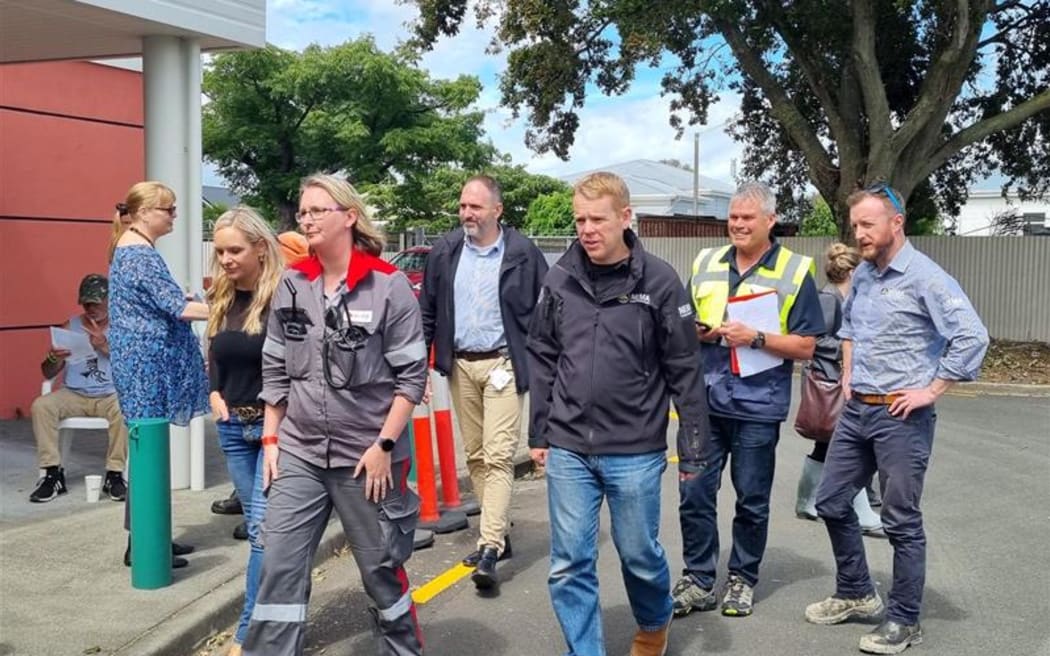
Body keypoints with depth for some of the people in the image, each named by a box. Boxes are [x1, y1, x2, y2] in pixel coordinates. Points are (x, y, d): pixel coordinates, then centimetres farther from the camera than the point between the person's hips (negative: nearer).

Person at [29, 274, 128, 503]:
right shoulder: (70, 326, 9)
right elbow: (47, 373, 9)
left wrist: (106, 346, -19)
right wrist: (54, 358, -15)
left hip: (111, 395, -2)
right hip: (73, 395, 3)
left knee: (123, 409, -35)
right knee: (41, 406, -25)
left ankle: (114, 474, -22)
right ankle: (53, 473, -18)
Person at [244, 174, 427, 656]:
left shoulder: (388, 286, -10)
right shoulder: (291, 285, 4)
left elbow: (412, 374, -9)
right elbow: (275, 370, 11)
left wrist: (384, 445, -12)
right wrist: (270, 439, 6)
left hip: (367, 456, -3)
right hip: (299, 453, 4)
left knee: (381, 569, 11)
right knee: (279, 566, 1)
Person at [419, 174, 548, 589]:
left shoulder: (522, 254, -6)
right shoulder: (445, 252, 6)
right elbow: (427, 312, 11)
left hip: (502, 364, -5)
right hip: (461, 365, 5)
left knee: (498, 456, -10)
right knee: (475, 455, 12)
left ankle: (489, 550, -11)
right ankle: (498, 534, 25)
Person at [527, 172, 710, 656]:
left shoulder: (659, 281, -8)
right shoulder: (559, 280, 0)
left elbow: (685, 370, -4)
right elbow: (541, 358, 9)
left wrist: (692, 448, -3)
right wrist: (538, 433, 9)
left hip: (635, 451, -2)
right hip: (568, 449, 2)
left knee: (639, 553, 14)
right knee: (569, 565, 5)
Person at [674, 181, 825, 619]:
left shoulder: (795, 272, -1)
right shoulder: (705, 264, 10)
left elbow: (805, 347, -4)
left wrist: (757, 339, -17)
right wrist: (698, 332, -5)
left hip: (757, 405, -3)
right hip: (705, 399, 3)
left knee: (752, 499, 8)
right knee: (694, 492, 4)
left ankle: (742, 580, 25)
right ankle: (699, 581, 18)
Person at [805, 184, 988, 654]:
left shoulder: (924, 277, -15)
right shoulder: (862, 275, 8)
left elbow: (972, 337, -23)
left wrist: (931, 391, -19)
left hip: (901, 417, -8)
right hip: (856, 409, 8)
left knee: (901, 522, 2)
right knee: (831, 502, 15)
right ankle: (855, 593, 32)